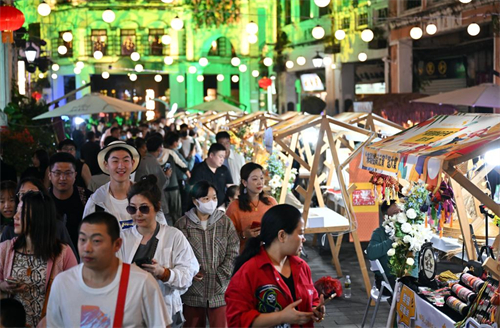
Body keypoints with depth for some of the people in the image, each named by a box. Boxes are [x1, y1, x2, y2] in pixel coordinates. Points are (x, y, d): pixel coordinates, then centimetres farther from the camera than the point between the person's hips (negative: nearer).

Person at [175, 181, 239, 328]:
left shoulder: (225, 222, 6)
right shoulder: (183, 224, 3)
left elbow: (232, 253, 2)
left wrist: (220, 275, -8)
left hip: (220, 291, 1)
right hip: (193, 291, 0)